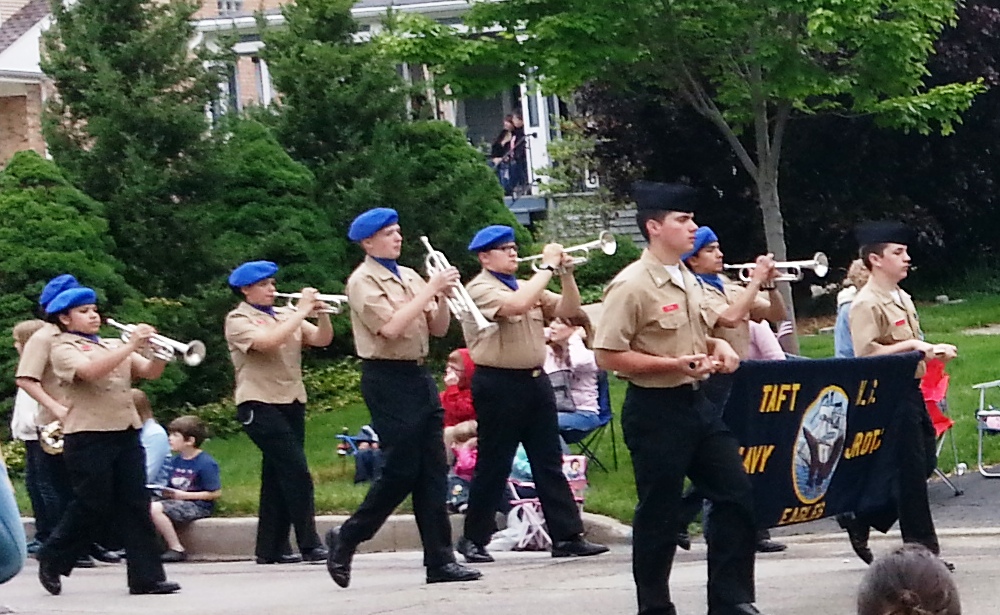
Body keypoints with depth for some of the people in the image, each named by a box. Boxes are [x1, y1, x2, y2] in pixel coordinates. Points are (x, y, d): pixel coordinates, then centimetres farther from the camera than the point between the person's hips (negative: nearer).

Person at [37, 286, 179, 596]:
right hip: (87, 435, -6)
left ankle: (146, 576, 0)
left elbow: (150, 372, 11)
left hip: (126, 431, 6)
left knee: (135, 505, 1)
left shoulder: (113, 346, 20)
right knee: (92, 506, -3)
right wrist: (131, 346, -22)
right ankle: (52, 561, 17)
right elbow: (90, 370, -21)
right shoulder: (63, 348, -1)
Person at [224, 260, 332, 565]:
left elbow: (322, 339, 8)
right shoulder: (238, 320, -3)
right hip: (260, 404, -7)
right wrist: (301, 313, -17)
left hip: (291, 402, 7)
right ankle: (309, 545, -14)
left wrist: (321, 313, -10)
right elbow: (267, 341, -21)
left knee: (278, 476, 8)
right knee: (297, 472, -15)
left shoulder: (285, 316, 16)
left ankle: (271, 548, 13)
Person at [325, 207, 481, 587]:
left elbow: (438, 328, 14)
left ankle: (440, 560, 3)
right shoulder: (363, 281, -7)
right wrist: (430, 289, -17)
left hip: (419, 377, 7)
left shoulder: (410, 277, 16)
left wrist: (442, 294, -3)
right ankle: (345, 541, 8)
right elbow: (390, 327, -21)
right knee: (401, 470, -7)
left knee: (433, 471, 3)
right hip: (387, 379, -7)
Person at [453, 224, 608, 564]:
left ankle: (567, 535, 4)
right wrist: (547, 266, -18)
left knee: (549, 462, 5)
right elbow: (517, 305, -26)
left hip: (535, 381, 7)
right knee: (493, 465, -1)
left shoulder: (527, 287, 17)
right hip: (499, 385, -7)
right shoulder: (480, 289, -9)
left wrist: (566, 274, -3)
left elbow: (568, 310, 12)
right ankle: (474, 539, 10)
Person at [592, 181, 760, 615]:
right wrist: (674, 364, -24)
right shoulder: (631, 285, -16)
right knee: (659, 514, 0)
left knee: (736, 494, 7)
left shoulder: (687, 280, 11)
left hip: (696, 401, 8)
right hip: (655, 410, -8)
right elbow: (607, 355, -18)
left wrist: (717, 348, 5)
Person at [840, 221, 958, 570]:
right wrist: (909, 346, -23)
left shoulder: (902, 299, 15)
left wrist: (933, 352, 10)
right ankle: (923, 550, 3)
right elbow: (865, 355, -22)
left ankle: (862, 520, 23)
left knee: (923, 463, 13)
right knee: (911, 472, -4)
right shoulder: (866, 305, -14)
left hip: (912, 391, 9)